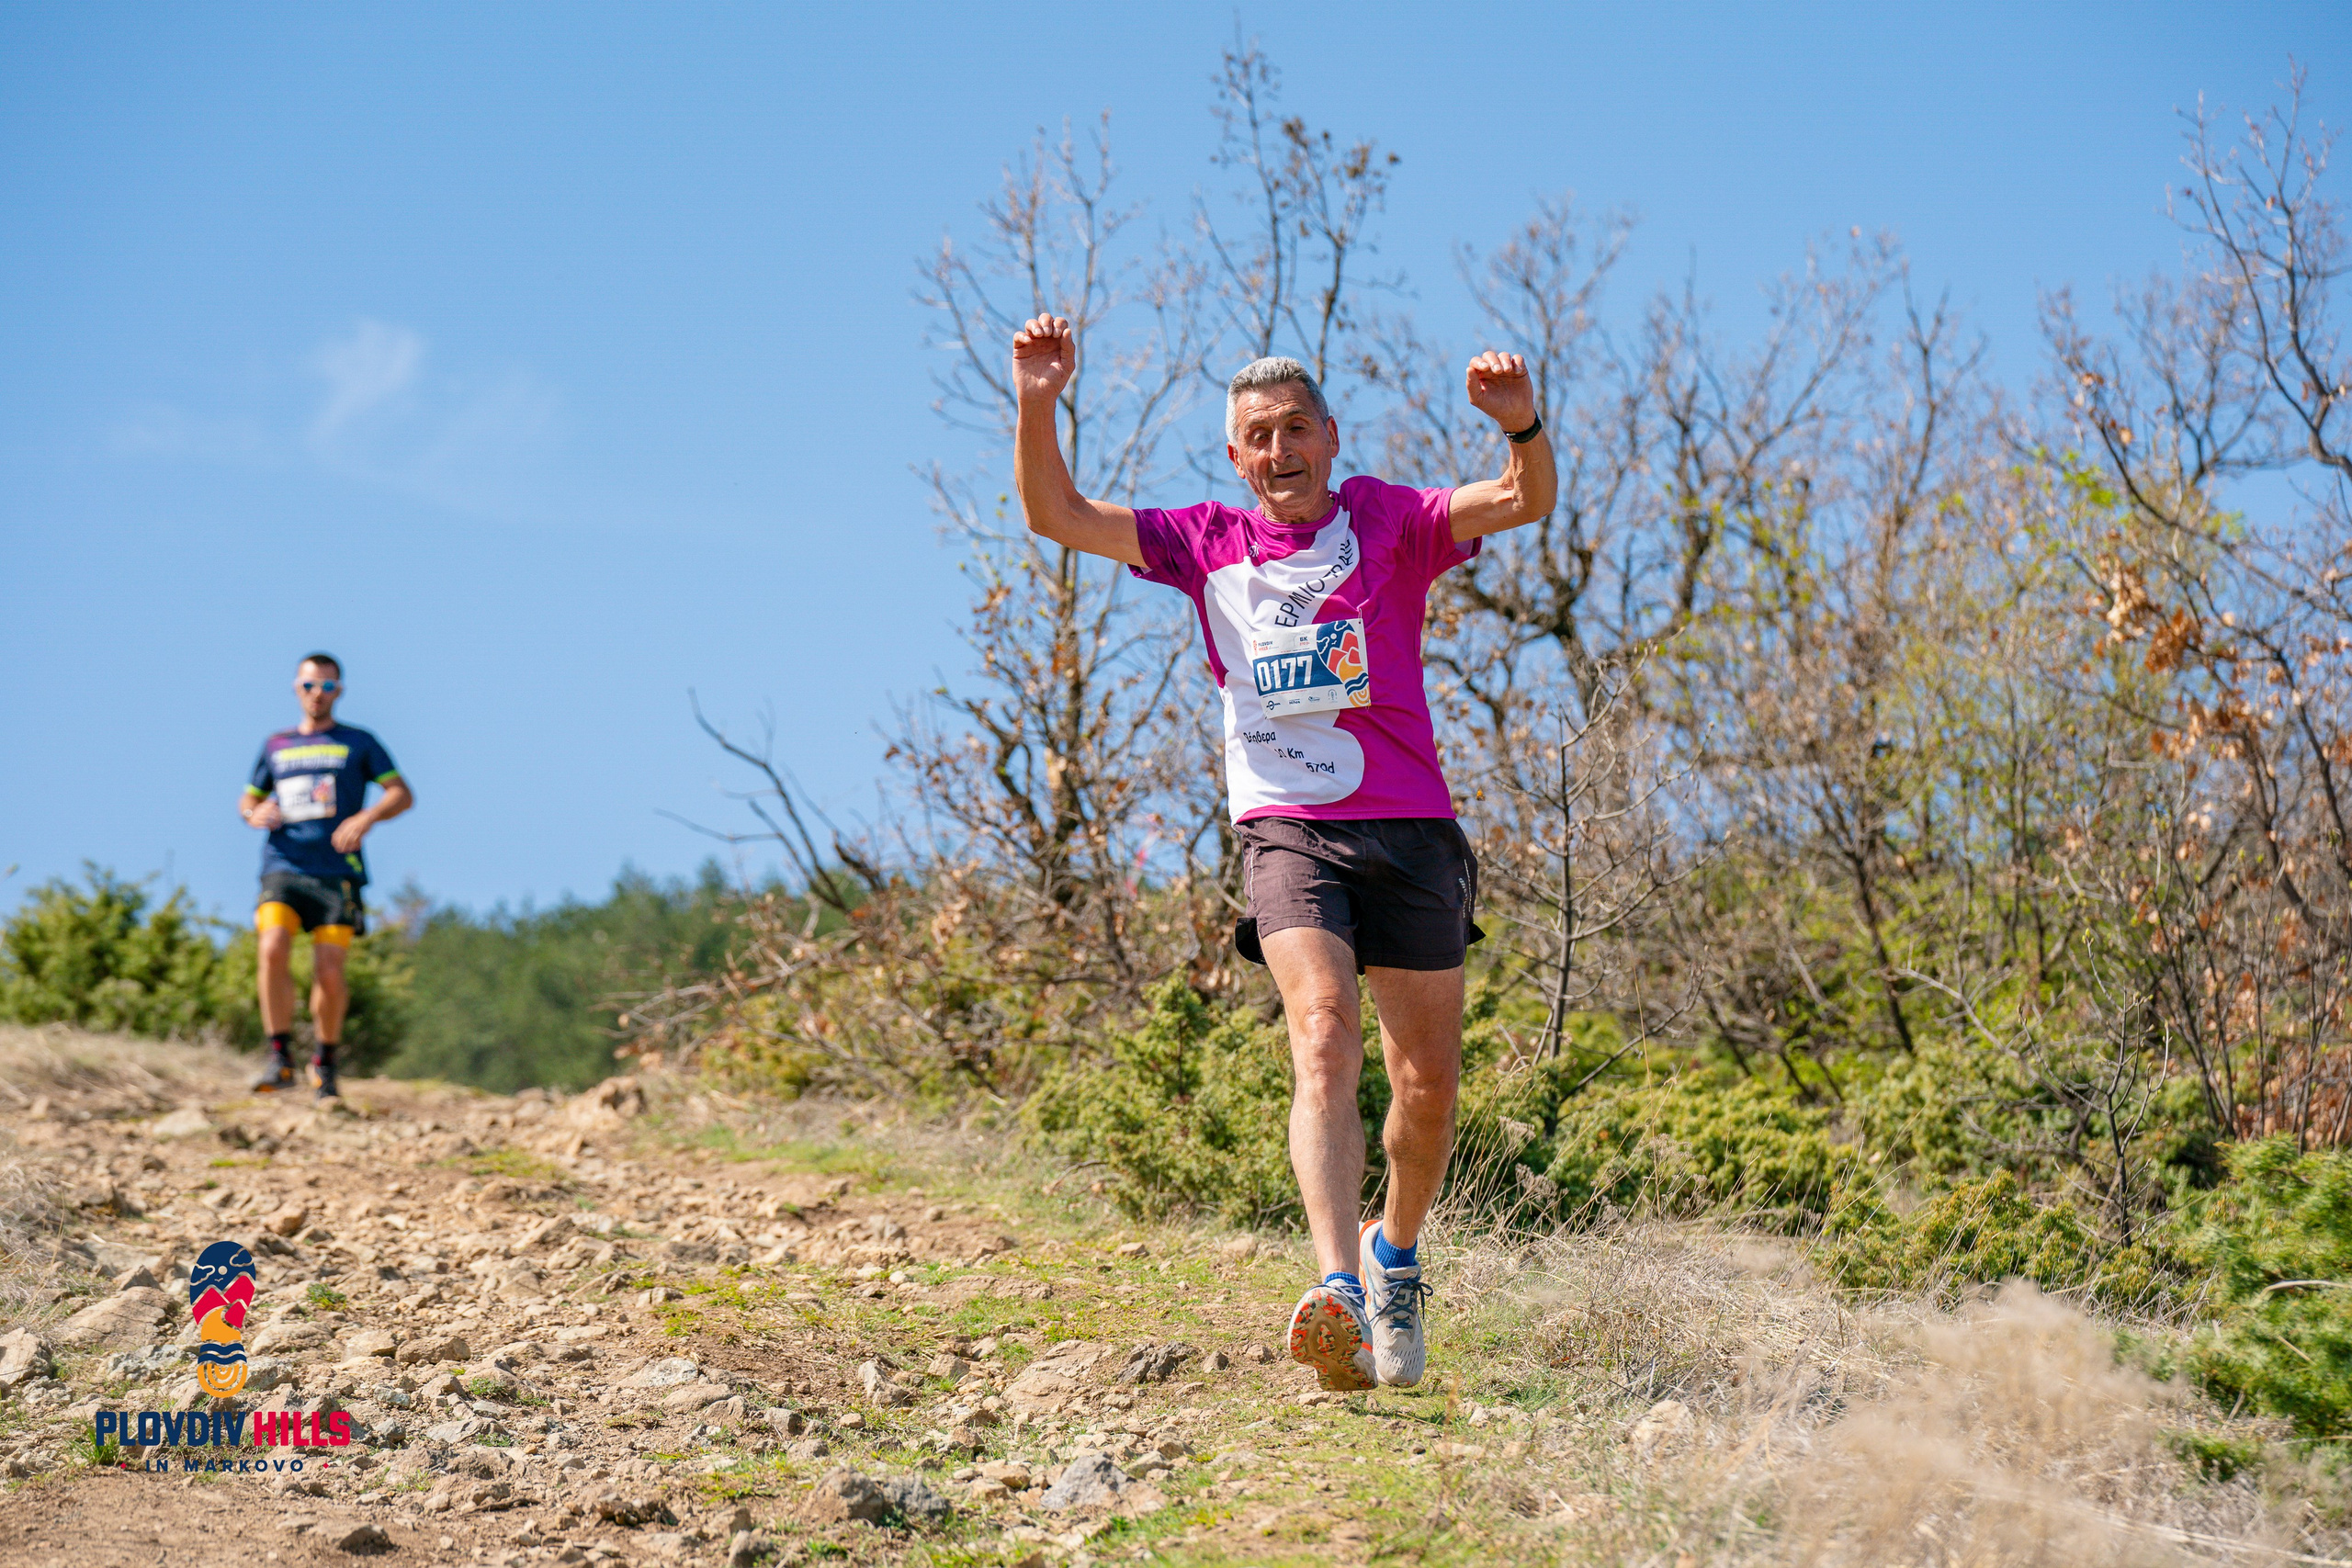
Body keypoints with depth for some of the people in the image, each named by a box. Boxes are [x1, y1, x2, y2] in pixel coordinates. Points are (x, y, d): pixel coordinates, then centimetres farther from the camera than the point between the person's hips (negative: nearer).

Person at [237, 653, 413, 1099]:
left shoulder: (357, 743, 11)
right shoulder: (276, 746, 18)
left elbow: (402, 794, 4)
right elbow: (248, 800, 26)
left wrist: (366, 818, -15)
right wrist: (255, 814, 1)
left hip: (337, 873, -1)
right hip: (283, 868, 1)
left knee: (330, 975, -7)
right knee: (273, 951, -23)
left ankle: (325, 1062, 16)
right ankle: (280, 1058, -17)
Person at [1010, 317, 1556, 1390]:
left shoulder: (1388, 521, 5)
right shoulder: (1208, 544, 10)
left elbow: (1523, 503, -9)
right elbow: (1058, 517, 7)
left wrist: (1522, 426, -30)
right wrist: (1037, 408, -8)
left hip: (1411, 829, 1)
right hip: (1287, 830, -1)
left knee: (1430, 1083, 5)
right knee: (1323, 1040, -24)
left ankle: (1396, 1253, 34)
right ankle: (1339, 1292, -37)